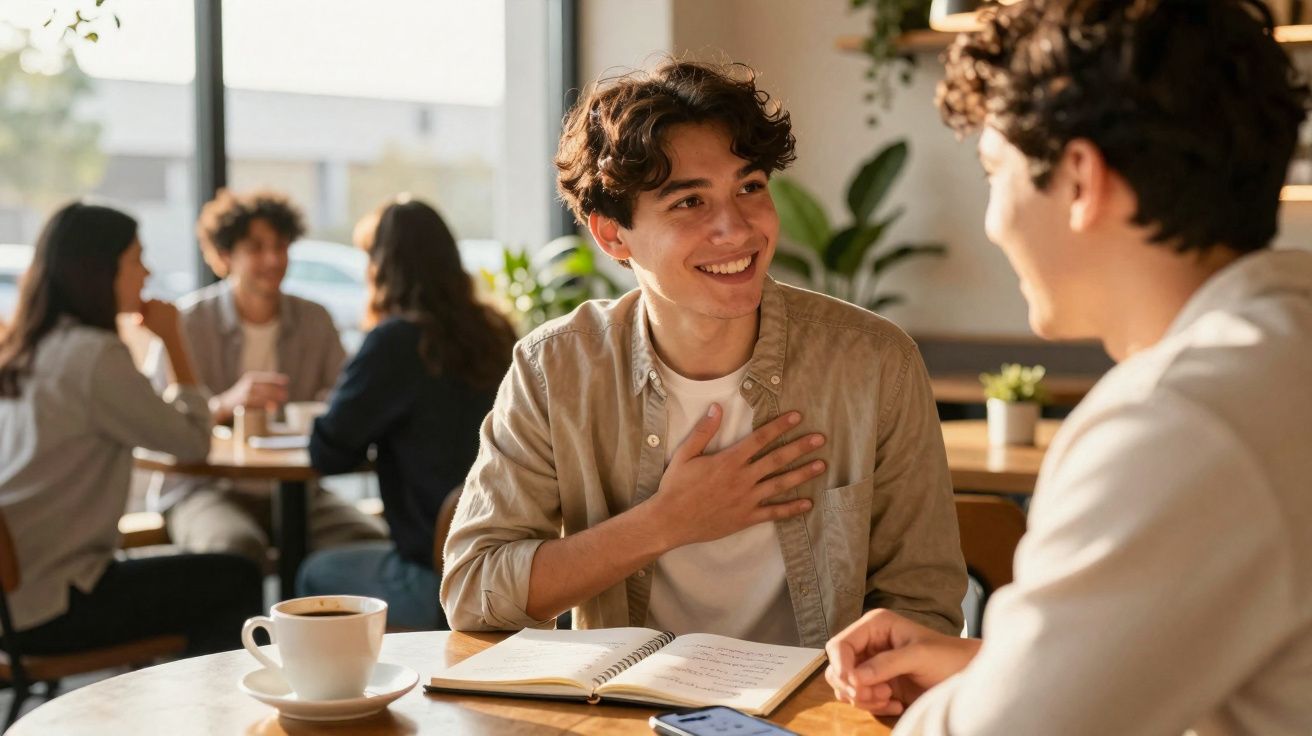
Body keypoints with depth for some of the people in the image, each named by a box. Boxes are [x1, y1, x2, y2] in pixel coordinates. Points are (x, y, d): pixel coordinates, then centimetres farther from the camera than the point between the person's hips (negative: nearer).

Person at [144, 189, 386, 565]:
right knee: (239, 547, -36)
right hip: (203, 488, -3)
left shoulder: (315, 321, 8)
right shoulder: (188, 321, -5)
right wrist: (225, 404, -32)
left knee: (370, 541, -23)